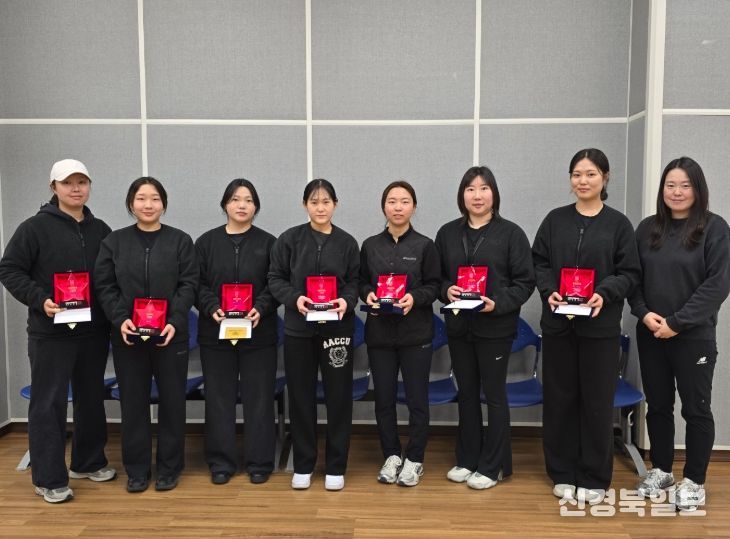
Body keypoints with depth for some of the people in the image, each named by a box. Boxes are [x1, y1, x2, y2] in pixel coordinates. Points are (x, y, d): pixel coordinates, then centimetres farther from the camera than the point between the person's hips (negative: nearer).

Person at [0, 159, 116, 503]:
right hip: (50, 332, -4)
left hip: (94, 331, 5)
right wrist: (39, 300, -17)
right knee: (48, 404, 2)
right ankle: (49, 479, 13)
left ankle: (88, 462, 31)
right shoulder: (35, 227, -4)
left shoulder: (101, 230, 9)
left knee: (91, 399, 14)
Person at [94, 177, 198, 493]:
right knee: (133, 402, 8)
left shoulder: (181, 241, 2)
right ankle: (136, 469, 21)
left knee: (172, 400, 6)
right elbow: (105, 286, 2)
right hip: (127, 335, 1)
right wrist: (120, 319, -13)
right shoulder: (114, 242, 6)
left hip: (171, 334, -1)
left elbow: (188, 285, -3)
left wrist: (175, 321, -15)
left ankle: (169, 467, 20)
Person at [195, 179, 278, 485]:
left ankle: (259, 462, 16)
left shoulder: (268, 243, 5)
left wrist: (260, 309, -16)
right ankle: (221, 462, 18)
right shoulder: (206, 242, 8)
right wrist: (213, 309, -14)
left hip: (259, 333, -1)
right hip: (215, 332, 1)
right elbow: (199, 285, 3)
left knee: (258, 398, 4)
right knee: (219, 397, 6)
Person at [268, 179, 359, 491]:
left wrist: (346, 301, -15)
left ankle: (336, 466, 19)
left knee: (338, 397, 4)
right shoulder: (289, 239, 0)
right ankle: (303, 465, 23)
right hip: (298, 329, 0)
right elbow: (275, 278, 2)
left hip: (338, 329, 0)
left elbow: (355, 282, 6)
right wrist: (294, 298, -16)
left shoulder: (347, 242, 3)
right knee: (301, 397, 7)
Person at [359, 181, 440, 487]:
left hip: (416, 332, -2)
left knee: (417, 398, 5)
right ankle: (391, 455, 26)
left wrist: (415, 298, -19)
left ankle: (414, 459, 21)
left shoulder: (425, 246, -1)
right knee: (384, 397, 10)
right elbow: (361, 282, 11)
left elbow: (434, 285, -1)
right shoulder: (370, 246, 7)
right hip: (379, 332, 3)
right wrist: (368, 295, -10)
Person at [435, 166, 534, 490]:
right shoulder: (447, 233, 8)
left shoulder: (511, 233, -4)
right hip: (458, 327, 4)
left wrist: (498, 303, -19)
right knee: (467, 394, 14)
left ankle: (492, 466, 18)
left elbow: (525, 281, -5)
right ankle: (467, 459, 28)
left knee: (494, 395, 6)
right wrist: (446, 290, -10)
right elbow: (436, 276, 11)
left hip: (495, 328, -4)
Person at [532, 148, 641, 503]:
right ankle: (562, 473, 22)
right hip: (557, 323, 2)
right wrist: (549, 292, -11)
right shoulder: (555, 219, 7)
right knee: (559, 398, 8)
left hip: (600, 326, -1)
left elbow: (630, 273, 0)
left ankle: (594, 478, 20)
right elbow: (538, 262, 6)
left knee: (597, 401, 5)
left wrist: (604, 294, -17)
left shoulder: (618, 223, 2)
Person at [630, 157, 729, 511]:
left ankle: (694, 481, 21)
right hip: (650, 334, 4)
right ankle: (660, 470, 29)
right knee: (658, 405, 13)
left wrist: (677, 322, -16)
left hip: (694, 336, -4)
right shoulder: (647, 228, 7)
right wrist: (643, 313, -9)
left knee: (696, 408, 6)